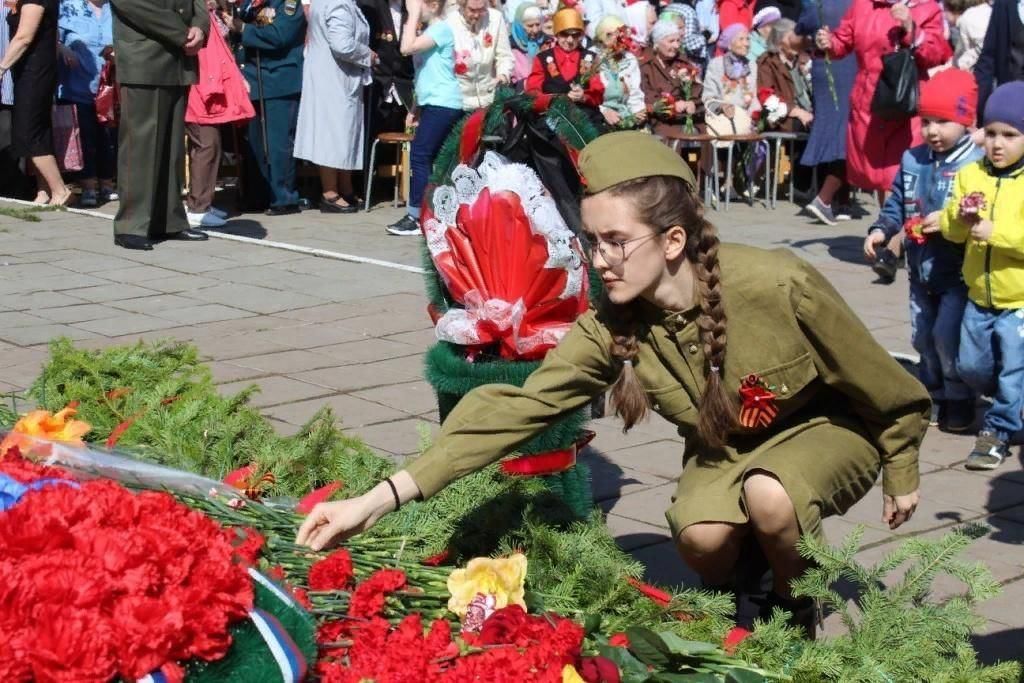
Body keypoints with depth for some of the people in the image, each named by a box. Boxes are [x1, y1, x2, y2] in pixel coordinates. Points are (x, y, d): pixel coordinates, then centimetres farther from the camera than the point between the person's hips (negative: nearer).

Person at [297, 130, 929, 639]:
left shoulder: (778, 287, -33)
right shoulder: (611, 328, -22)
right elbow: (514, 409, -29)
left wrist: (901, 477, -1)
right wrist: (380, 499, -38)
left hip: (825, 430, -3)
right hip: (723, 449, 3)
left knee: (768, 496, -34)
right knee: (700, 537, -27)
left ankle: (794, 606, -1)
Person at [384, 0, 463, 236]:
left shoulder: (442, 28, -10)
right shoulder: (429, 31, 19)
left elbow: (407, 48, -23)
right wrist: (416, 108, 19)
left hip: (442, 104, -10)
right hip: (435, 104, 10)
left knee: (419, 157, -12)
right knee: (432, 159, 9)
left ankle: (415, 217, -13)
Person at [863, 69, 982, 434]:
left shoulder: (976, 163, -16)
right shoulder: (912, 160, 5)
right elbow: (897, 204, 10)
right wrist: (880, 229, -7)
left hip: (960, 271, -7)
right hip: (921, 269, 7)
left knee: (948, 336, -8)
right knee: (923, 336, 16)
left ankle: (959, 401, 9)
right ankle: (932, 394, 33)